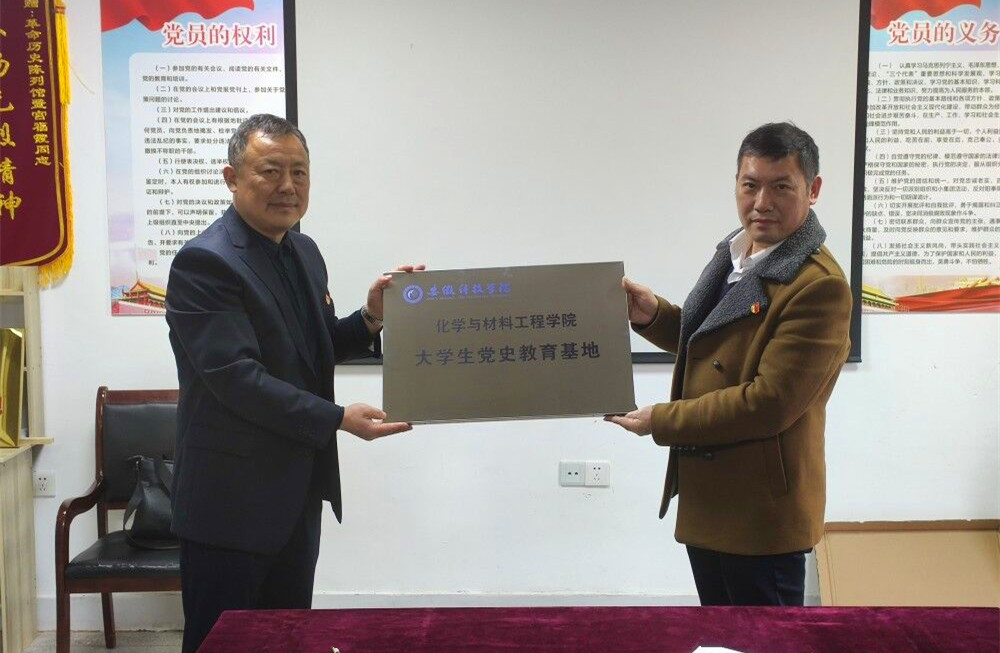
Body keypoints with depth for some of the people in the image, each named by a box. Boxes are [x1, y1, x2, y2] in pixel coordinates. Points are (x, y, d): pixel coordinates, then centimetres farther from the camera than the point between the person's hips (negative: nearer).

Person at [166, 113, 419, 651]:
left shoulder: (304, 252, 9)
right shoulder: (204, 262, -16)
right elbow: (236, 377, -23)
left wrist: (370, 318, -2)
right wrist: (339, 419, -22)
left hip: (296, 491, 8)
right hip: (232, 499, -8)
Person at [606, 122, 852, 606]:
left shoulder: (819, 285, -22)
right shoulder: (735, 254, 7)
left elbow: (770, 403, -25)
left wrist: (662, 420, -17)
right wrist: (654, 316, 0)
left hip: (761, 512, -8)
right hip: (707, 499, 9)